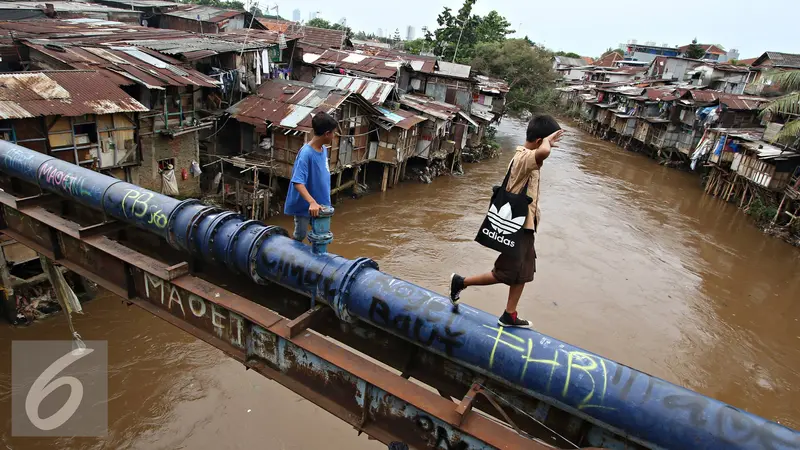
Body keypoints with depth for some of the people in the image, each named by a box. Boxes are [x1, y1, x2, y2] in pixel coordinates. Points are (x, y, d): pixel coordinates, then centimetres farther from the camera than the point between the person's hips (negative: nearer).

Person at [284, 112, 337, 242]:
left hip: (320, 203, 8)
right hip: (305, 205, -8)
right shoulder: (306, 153, -26)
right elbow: (298, 182, -31)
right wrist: (312, 202, -43)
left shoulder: (324, 149, 0)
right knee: (300, 236, 8)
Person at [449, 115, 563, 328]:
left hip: (525, 226, 10)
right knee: (506, 274, 1)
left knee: (523, 272, 15)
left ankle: (509, 316, 26)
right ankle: (460, 282, 16)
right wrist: (547, 140, -26)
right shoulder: (524, 158, -24)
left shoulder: (525, 156, 9)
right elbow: (543, 153, -48)